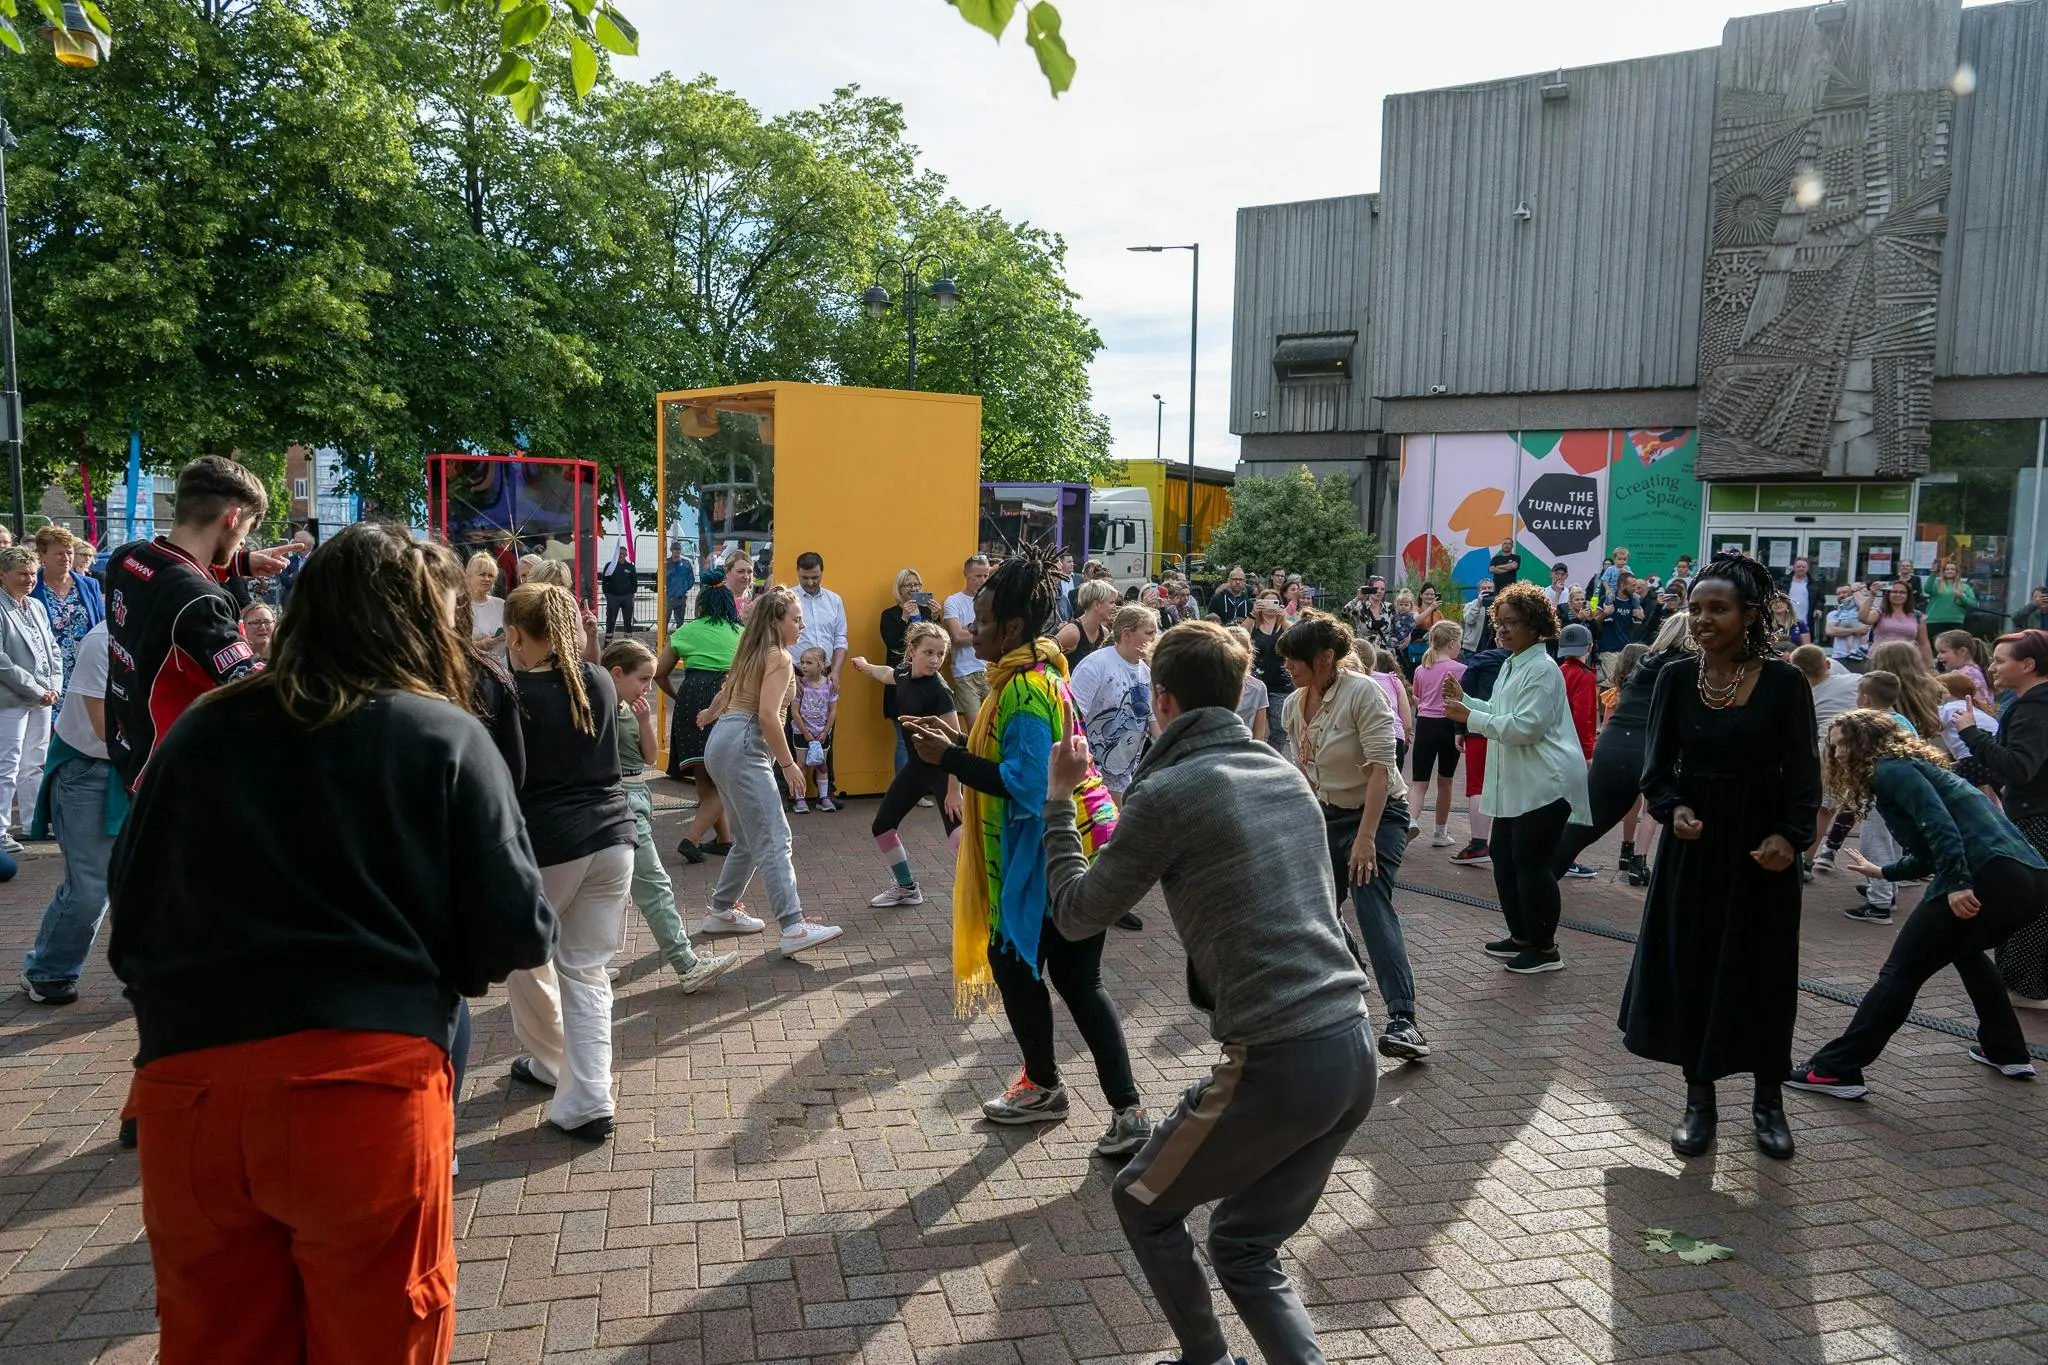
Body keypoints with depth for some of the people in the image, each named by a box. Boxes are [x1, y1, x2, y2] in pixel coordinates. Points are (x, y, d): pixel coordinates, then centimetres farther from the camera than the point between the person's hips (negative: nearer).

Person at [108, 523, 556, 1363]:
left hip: (185, 1088, 4)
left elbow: (130, 920, 16)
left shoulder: (196, 732, 9)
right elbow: (516, 934, -5)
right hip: (363, 1086, -3)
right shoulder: (443, 737, -2)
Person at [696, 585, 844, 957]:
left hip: (722, 744, 10)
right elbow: (768, 715, -19)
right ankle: (794, 929, -22)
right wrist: (788, 763, -14)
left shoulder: (753, 654, 21)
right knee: (774, 842, -16)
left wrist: (710, 714, 59)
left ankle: (721, 912, 28)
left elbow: (727, 692, 39)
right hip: (744, 748, -10)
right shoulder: (779, 657, -7)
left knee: (748, 839, 18)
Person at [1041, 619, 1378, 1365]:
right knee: (1246, 1246, 22)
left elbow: (1075, 915, 3)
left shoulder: (1167, 792, -8)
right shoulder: (1285, 773, 13)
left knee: (1142, 1203, 19)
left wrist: (1059, 799, 14)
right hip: (1353, 1048, 7)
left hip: (1278, 1060, -7)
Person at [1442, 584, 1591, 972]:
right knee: (1503, 856, 14)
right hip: (1514, 783, 10)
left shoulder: (1542, 670, -15)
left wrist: (1470, 717, -20)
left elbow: (1526, 726, -22)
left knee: (1530, 863, -7)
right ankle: (1521, 938, 27)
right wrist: (1464, 700, 14)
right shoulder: (1512, 666, 16)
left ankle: (1546, 948, 5)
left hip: (1545, 784, -10)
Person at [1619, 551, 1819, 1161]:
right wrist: (1672, 809, -18)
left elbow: (1801, 771, -6)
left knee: (1763, 971, 8)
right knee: (1689, 967, 6)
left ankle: (1768, 1099, 26)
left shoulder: (1783, 681, -7)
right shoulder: (1676, 678, -1)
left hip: (1760, 845, -2)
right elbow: (1658, 766, 1)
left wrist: (1790, 835, -21)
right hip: (1693, 842, 2)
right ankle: (1699, 1099, 20)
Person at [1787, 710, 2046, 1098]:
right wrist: (1882, 871, 50)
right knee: (1964, 950, 35)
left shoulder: (1889, 768, 2)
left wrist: (1958, 883, -24)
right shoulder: (1909, 766, 29)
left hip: (1989, 877, -10)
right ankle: (2007, 1052, 38)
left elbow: (1938, 822, -16)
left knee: (1902, 971, -5)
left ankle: (1836, 1070, -6)